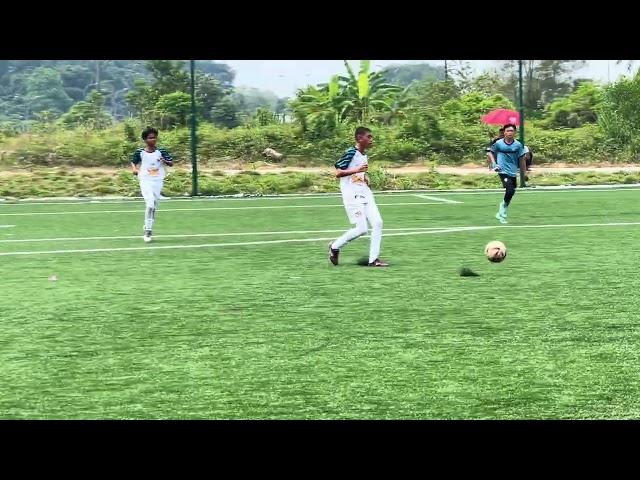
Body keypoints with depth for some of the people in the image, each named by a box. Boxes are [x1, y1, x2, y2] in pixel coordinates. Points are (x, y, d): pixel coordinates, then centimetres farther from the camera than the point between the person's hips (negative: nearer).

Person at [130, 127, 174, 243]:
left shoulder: (161, 152, 1)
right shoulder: (140, 152, -1)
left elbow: (171, 163, 5)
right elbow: (133, 162, 14)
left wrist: (166, 161, -16)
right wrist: (134, 169, -6)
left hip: (158, 181, 3)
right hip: (145, 181, -3)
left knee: (154, 207, 7)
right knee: (150, 204, -18)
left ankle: (148, 228, 23)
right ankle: (148, 231, -12)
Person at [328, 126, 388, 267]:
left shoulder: (364, 155, 14)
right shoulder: (351, 153, -11)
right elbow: (338, 173, -15)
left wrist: (365, 179, 9)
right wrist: (357, 170, -23)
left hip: (365, 194, 8)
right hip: (352, 196, -8)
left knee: (377, 223, -4)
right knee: (361, 229, -11)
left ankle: (373, 259, 0)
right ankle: (335, 246, 11)